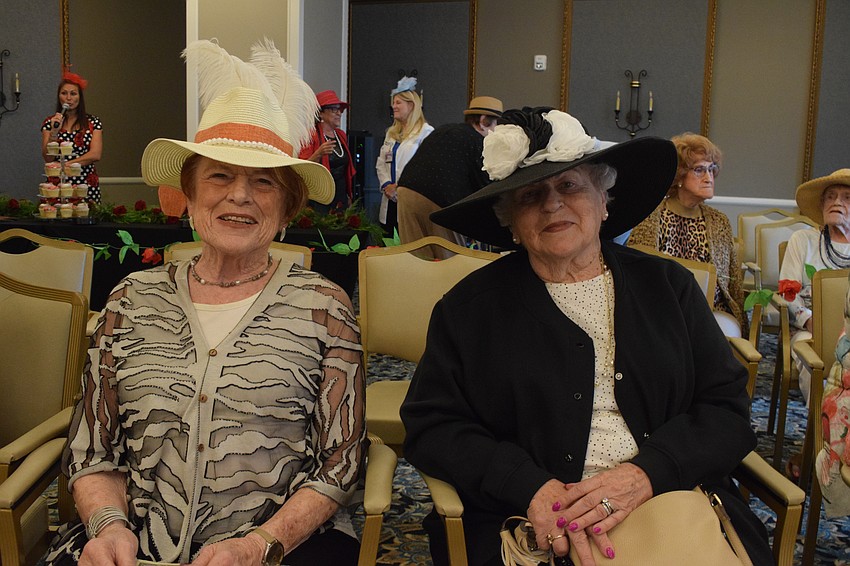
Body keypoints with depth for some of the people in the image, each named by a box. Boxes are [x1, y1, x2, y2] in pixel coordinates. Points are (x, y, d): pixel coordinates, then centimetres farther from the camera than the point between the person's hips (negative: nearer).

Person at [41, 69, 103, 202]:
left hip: (87, 185, 0)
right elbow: (48, 158, -2)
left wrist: (66, 164, -10)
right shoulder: (49, 122, 6)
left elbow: (96, 155, -7)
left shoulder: (93, 122, 4)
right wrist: (54, 132, -14)